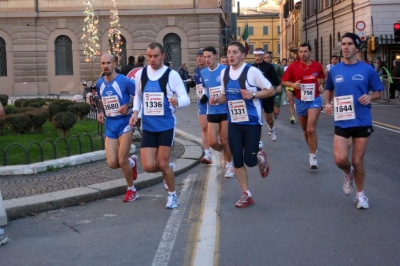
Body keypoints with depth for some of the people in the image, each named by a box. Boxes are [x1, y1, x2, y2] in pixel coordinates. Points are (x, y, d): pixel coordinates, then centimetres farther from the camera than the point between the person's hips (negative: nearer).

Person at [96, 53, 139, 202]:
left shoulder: (124, 81, -13)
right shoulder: (99, 84, 5)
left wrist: (128, 106, -21)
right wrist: (100, 112, 4)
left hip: (124, 123, -5)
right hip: (110, 125, 5)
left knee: (122, 161, -5)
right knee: (112, 163, -2)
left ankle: (131, 190, 18)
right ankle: (131, 162, 33)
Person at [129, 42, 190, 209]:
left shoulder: (172, 75, -9)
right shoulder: (140, 74, 3)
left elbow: (186, 99, -11)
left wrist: (177, 102, -34)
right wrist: (135, 112, 0)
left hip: (166, 125, -3)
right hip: (148, 126, 4)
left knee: (162, 163, -3)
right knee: (148, 166, -4)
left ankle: (172, 195, 22)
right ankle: (168, 169, 31)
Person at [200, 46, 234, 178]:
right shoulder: (203, 73, 3)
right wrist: (204, 96, -3)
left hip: (226, 111, -4)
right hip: (212, 112, 4)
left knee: (224, 141, 1)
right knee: (212, 142, 0)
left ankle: (229, 164, 26)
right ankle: (224, 152, 34)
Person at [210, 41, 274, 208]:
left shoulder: (252, 71, -13)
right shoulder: (224, 73, 4)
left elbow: (271, 91, -8)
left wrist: (253, 95, -22)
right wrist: (217, 100, -6)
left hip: (252, 122, -5)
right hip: (234, 123, 5)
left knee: (249, 160, -4)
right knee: (237, 161, 3)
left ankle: (261, 158, 33)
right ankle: (246, 195, 16)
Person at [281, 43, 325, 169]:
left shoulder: (317, 66, -1)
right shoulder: (293, 66, -5)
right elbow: (284, 81, 2)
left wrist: (321, 85, 0)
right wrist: (293, 84, -16)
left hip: (314, 100, -2)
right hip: (300, 101, 2)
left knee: (311, 129, -16)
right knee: (305, 130, 13)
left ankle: (313, 157, -8)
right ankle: (313, 151, 34)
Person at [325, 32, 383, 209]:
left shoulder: (367, 70, -4)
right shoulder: (334, 70, 3)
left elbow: (379, 93, 4)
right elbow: (329, 90, 20)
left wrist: (369, 97, -17)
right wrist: (327, 104, 1)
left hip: (362, 122, -1)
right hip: (342, 122, 2)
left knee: (357, 161, 5)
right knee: (340, 159, -12)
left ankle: (360, 194, 28)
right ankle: (348, 173, 25)